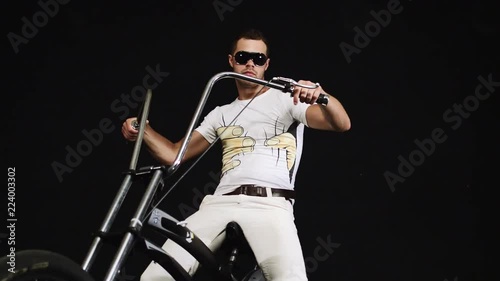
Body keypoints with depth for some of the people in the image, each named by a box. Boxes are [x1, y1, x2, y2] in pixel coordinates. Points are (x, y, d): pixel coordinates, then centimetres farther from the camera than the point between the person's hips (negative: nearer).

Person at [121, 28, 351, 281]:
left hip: (270, 204, -4)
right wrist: (143, 131, 6)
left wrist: (321, 96, -21)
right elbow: (174, 154, 26)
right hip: (220, 204, 4)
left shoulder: (287, 99, 15)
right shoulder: (221, 114, 28)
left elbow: (342, 124, 1)